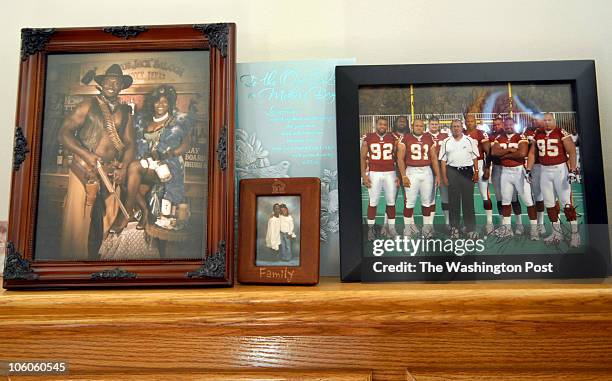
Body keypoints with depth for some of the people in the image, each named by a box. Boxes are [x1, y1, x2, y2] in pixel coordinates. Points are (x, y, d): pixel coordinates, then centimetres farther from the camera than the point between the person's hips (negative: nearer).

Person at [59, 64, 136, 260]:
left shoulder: (125, 111, 11)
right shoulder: (88, 105, -1)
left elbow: (130, 143, 9)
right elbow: (64, 133, -6)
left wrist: (123, 167, -7)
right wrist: (86, 154, -19)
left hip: (111, 174, 4)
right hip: (84, 170, -4)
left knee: (104, 221, 8)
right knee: (77, 221, -2)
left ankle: (93, 256, 23)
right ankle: (73, 258, 12)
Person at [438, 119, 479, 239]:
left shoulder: (470, 140, 7)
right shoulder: (446, 142, 7)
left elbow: (475, 158, 8)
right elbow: (443, 160, 5)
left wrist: (476, 173, 1)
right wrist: (444, 176, -1)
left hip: (467, 171, 0)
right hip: (452, 172, 0)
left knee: (468, 200, 1)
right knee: (453, 201, 4)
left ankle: (471, 229, 6)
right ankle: (454, 228, 11)